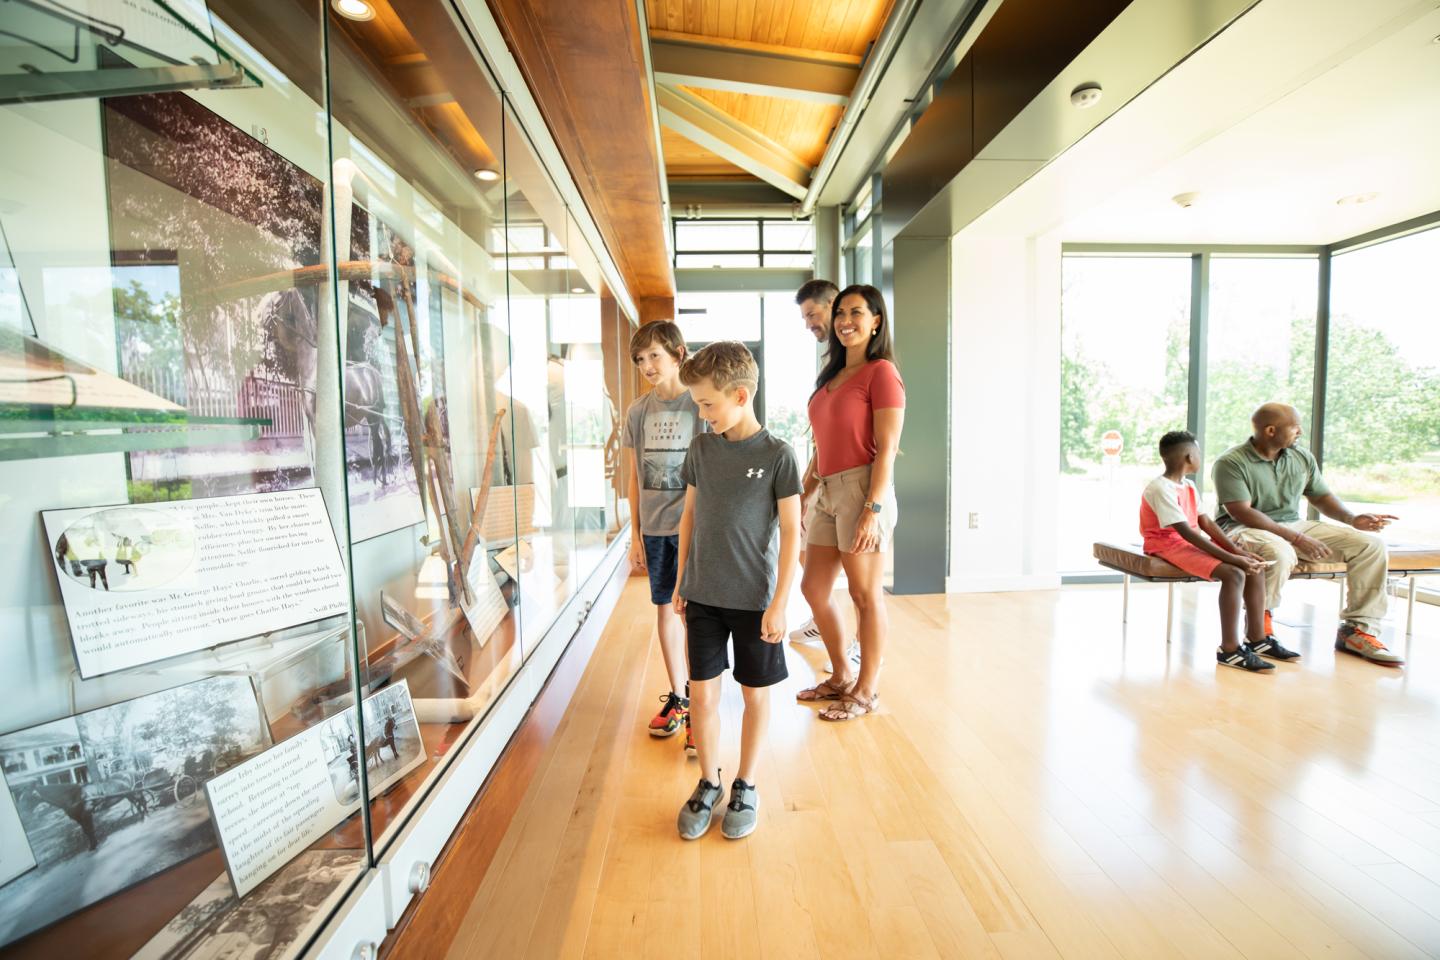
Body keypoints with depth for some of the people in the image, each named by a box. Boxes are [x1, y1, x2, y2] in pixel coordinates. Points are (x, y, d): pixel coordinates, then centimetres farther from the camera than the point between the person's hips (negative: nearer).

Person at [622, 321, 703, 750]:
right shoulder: (638, 411, 7)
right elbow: (634, 478, 11)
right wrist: (635, 533, 10)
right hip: (654, 527, 5)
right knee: (665, 609, 12)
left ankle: (698, 706, 12)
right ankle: (677, 697, 28)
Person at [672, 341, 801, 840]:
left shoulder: (777, 454, -10)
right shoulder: (700, 448, 2)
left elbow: (790, 532, -9)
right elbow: (689, 515, 10)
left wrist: (779, 603, -11)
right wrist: (681, 581, 11)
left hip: (754, 598, -3)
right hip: (702, 594, 4)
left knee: (756, 693, 12)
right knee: (702, 693, 9)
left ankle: (745, 786, 32)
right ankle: (708, 783, 30)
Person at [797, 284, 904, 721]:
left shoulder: (881, 372, -6)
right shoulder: (832, 376, 17)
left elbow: (887, 449, -13)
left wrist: (873, 508, -19)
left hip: (861, 489, -8)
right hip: (828, 492, 9)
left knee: (865, 594, 3)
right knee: (813, 589, 13)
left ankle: (867, 691, 20)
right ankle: (840, 677, 30)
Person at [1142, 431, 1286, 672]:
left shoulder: (1188, 485, 11)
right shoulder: (1161, 489, -20)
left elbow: (1206, 522, 8)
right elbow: (1186, 532, -26)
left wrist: (1236, 550, -5)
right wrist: (1230, 558, -27)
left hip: (1193, 543, 10)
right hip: (1170, 546, -10)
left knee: (1256, 567, 1)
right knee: (1234, 574, -26)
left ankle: (1256, 638, 10)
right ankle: (1229, 649, -19)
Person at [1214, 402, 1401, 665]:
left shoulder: (1302, 457, 10)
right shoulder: (1231, 462, -14)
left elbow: (1322, 496, 18)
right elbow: (1242, 513, -21)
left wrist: (1352, 519, -3)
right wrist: (1297, 539, -23)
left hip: (1294, 525, 8)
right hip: (1243, 529, -7)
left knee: (1372, 544, -6)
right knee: (1280, 553, -40)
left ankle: (1357, 629, -1)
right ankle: (1260, 617, -11)